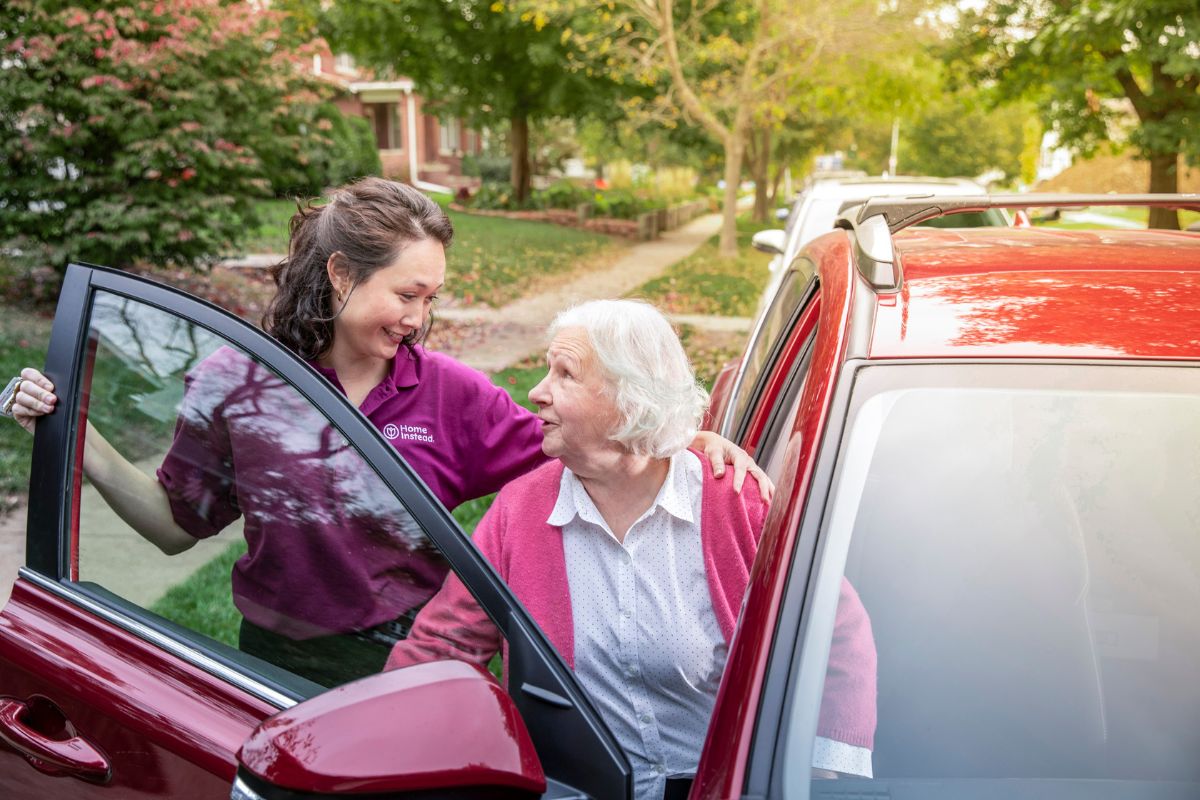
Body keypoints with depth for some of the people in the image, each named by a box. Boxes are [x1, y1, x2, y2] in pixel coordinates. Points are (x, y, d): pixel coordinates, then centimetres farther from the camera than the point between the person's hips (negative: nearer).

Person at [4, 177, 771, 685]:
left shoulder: (451, 393, -11)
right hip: (279, 664, 1)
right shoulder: (236, 383, -10)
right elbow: (177, 524, 0)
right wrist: (75, 435, -8)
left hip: (412, 662, 0)